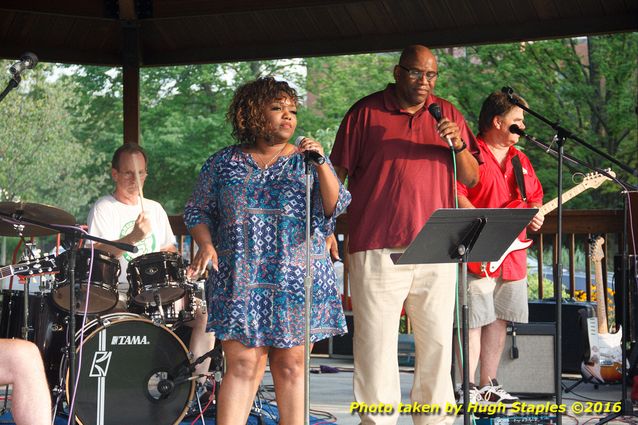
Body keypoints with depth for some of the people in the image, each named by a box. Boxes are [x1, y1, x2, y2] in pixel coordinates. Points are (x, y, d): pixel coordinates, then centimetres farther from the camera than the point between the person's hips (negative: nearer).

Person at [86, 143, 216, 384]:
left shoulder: (155, 209, 20)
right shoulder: (103, 209, 0)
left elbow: (170, 250, 27)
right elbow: (96, 255, -14)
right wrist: (134, 237, -28)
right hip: (119, 294, -5)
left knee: (204, 315, -15)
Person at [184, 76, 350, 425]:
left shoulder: (307, 161, 9)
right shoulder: (224, 163, 9)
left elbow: (335, 208, -2)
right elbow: (198, 211, 12)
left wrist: (322, 165, -16)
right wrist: (206, 244, -6)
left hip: (298, 281, 1)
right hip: (241, 281, -1)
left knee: (291, 366, 3)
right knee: (243, 364, -7)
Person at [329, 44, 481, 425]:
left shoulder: (447, 114, 14)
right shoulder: (367, 112, 5)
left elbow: (472, 178, 14)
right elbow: (337, 173, 7)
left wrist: (458, 145, -5)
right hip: (378, 251, -3)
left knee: (437, 343, 6)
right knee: (377, 344, -3)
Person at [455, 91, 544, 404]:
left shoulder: (521, 160, 20)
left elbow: (535, 196, 27)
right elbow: (455, 195, -17)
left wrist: (535, 215, 5)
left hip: (512, 255, 8)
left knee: (499, 320, 11)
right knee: (474, 320, -9)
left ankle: (488, 386, 19)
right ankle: (468, 389, -4)